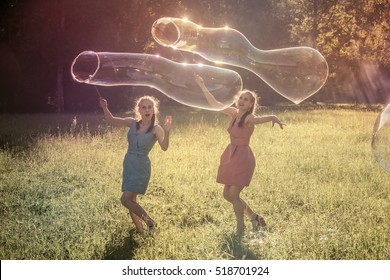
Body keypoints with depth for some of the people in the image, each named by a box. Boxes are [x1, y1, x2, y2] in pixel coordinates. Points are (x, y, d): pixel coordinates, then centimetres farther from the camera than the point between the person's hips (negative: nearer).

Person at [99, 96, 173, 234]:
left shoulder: (156, 129, -13)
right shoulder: (133, 123, 1)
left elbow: (164, 147, -29)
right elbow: (111, 120, 4)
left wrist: (167, 132, -47)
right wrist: (105, 108, -15)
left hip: (141, 168, -6)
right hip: (128, 166, 6)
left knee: (125, 199, -13)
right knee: (131, 201, 12)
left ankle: (149, 221, 4)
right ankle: (140, 230, 27)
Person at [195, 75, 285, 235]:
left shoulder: (249, 118, -16)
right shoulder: (234, 113, 5)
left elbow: (260, 119, -39)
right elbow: (215, 104, 14)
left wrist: (273, 118, -61)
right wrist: (202, 86, 19)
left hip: (243, 158, -8)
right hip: (231, 156, 8)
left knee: (233, 194, -5)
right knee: (227, 194, 12)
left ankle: (240, 229, 10)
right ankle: (253, 217, 28)